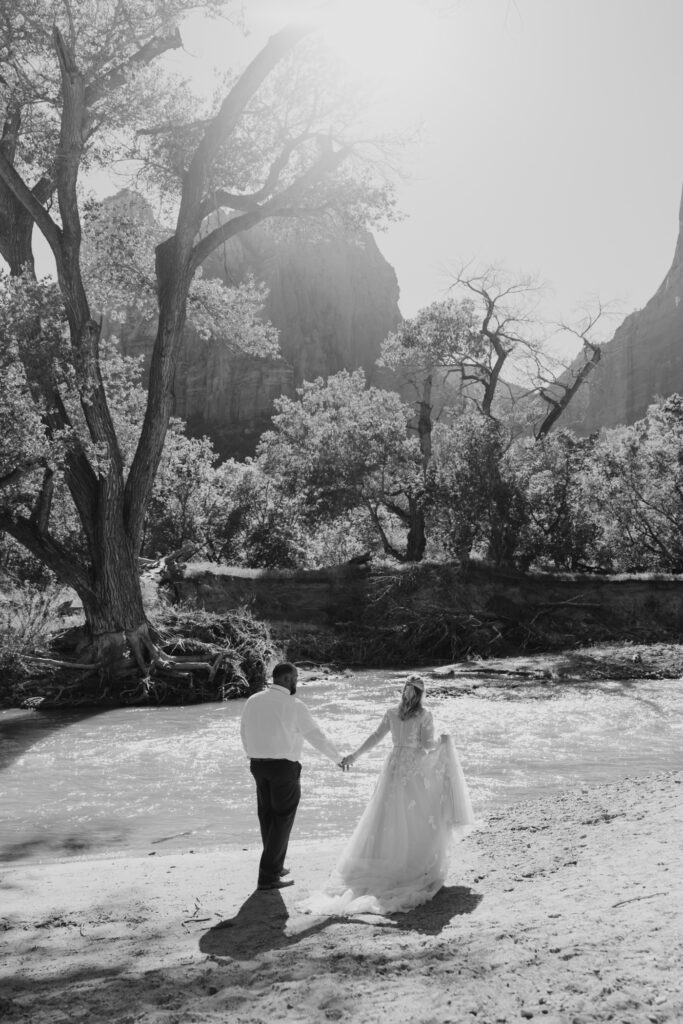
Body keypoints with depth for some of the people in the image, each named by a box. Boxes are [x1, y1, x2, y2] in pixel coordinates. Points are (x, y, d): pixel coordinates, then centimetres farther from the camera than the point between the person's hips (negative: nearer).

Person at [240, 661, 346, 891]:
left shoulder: (253, 701, 3)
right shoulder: (293, 705, -12)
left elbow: (245, 732, 10)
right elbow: (316, 735, -6)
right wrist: (338, 758, 7)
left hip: (258, 765, 6)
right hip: (284, 767, -6)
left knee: (267, 818, 17)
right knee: (282, 820, 3)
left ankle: (274, 866, 31)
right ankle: (268, 876, 3)